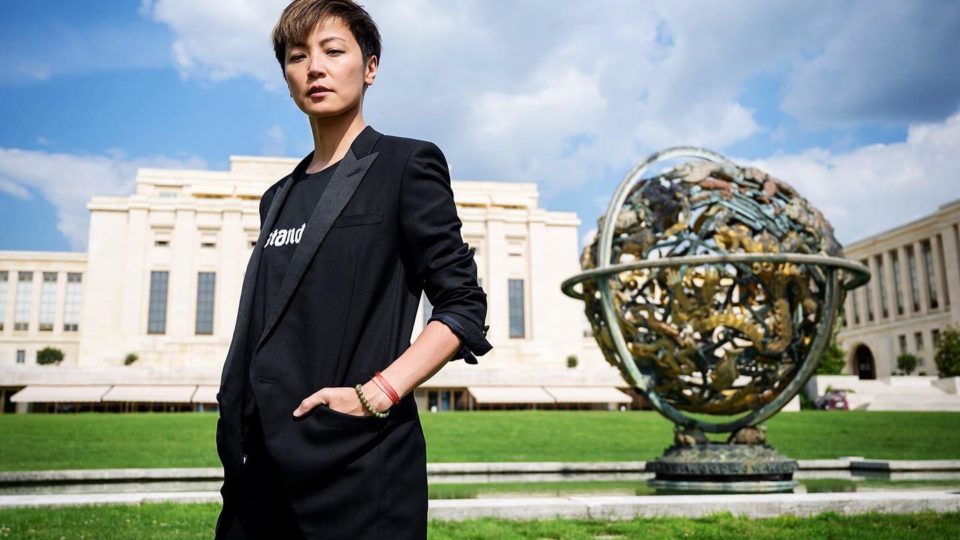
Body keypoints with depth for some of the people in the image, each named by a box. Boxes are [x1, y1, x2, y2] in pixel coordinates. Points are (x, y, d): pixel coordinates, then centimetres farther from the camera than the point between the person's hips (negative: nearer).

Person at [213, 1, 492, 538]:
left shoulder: (405, 163, -3)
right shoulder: (280, 197, 15)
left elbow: (464, 308, -8)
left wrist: (375, 395, -18)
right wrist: (239, 443, 7)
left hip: (356, 464, -6)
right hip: (261, 465, 6)